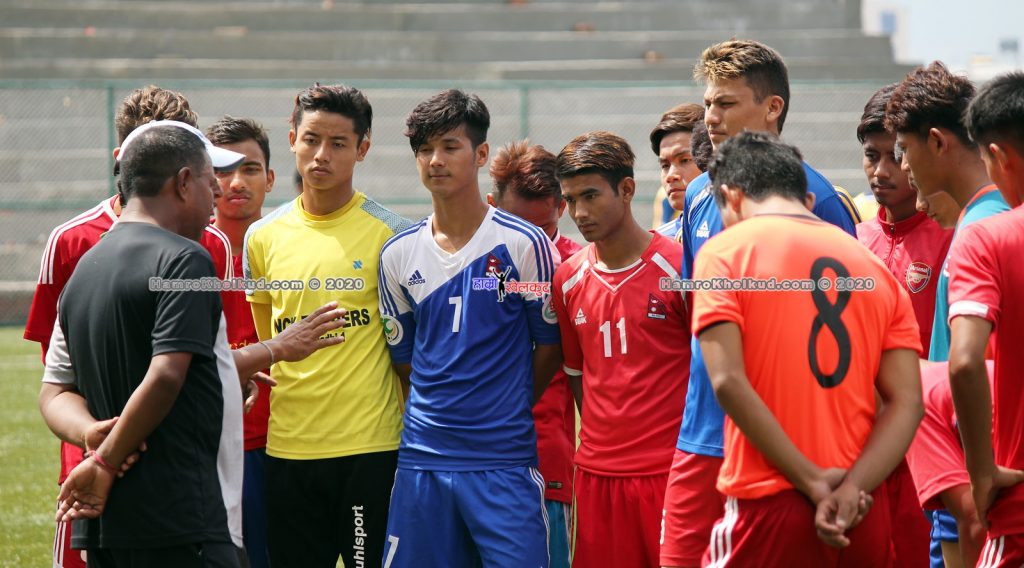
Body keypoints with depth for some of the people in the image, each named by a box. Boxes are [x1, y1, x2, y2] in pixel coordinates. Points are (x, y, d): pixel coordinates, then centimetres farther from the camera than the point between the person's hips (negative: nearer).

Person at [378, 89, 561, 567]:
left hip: (505, 460, -3)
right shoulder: (398, 254, 7)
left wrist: (507, 410, 7)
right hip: (423, 459, 3)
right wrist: (442, 407, 9)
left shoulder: (523, 243, -3)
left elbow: (551, 344, 4)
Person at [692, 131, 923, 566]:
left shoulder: (725, 252, -1)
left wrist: (812, 481, -12)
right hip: (860, 511, 5)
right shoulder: (873, 266, 12)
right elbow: (907, 402, 2)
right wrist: (850, 490, -8)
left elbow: (729, 382, -13)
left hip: (769, 504, -5)